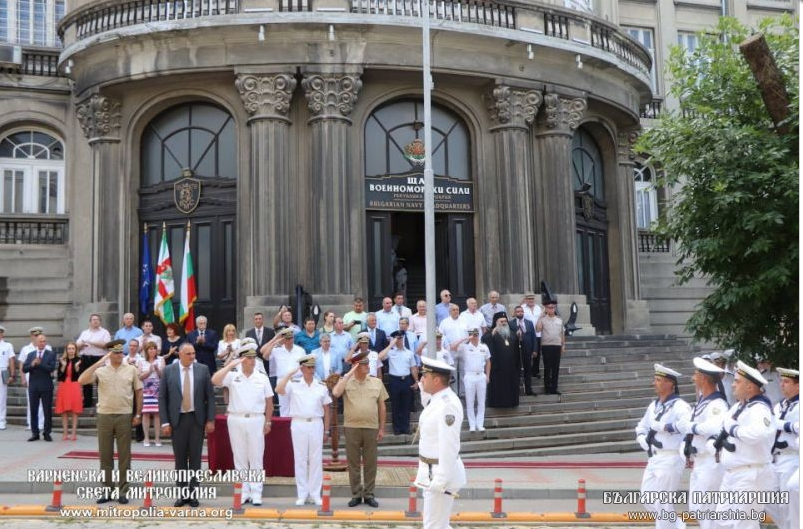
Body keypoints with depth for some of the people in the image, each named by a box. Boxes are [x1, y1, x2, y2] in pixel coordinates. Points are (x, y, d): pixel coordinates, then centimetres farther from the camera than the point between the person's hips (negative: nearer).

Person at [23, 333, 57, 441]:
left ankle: (46, 433, 7)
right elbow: (24, 369, 3)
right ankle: (35, 433, 15)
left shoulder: (51, 354, 0)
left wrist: (39, 363, -18)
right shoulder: (30, 355, 11)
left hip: (46, 386, -3)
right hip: (33, 386, 3)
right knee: (33, 411, 7)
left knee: (47, 411, 0)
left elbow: (51, 368, -12)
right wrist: (32, 364, -15)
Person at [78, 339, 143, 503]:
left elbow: (138, 392, 5)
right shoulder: (100, 370, 2)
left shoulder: (132, 370, 2)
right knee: (105, 455, 8)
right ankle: (107, 490, 18)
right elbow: (81, 381, -13)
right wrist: (98, 363, -14)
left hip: (125, 416, -1)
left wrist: (138, 414, 1)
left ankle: (123, 491, 12)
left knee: (124, 456, 4)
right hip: (104, 416, 1)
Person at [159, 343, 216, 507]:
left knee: (195, 458, 5)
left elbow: (210, 396, 1)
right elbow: (162, 398, 0)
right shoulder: (168, 371, -1)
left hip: (197, 419, 0)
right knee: (180, 459, 6)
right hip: (177, 420, 0)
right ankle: (183, 494, 15)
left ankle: (193, 494, 13)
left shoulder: (203, 369, 0)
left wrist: (210, 420, -3)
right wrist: (165, 422, -5)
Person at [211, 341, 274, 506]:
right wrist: (230, 365, -18)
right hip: (236, 420, 0)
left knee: (256, 458, 3)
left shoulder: (262, 378, 3)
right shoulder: (232, 376, -1)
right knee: (239, 458, 7)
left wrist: (267, 422, 5)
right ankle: (243, 491, 16)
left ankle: (256, 492, 8)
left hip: (256, 420, 0)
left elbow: (269, 402, 9)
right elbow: (215, 381, -19)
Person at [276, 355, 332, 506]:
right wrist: (290, 372, -16)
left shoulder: (322, 386, 6)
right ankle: (302, 494, 12)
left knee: (316, 459, 4)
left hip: (316, 424, 1)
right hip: (298, 424, -1)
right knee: (300, 459, 4)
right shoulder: (293, 384, 1)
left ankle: (315, 494, 12)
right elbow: (279, 390, -19)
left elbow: (326, 409, 9)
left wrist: (326, 430, 7)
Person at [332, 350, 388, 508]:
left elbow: (382, 407, 9)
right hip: (351, 428, -1)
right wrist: (349, 374, -16)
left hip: (372, 428, 1)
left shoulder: (377, 382, 6)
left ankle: (369, 494, 17)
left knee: (370, 463, 6)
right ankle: (356, 495, 17)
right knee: (353, 463, 6)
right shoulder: (345, 381, 1)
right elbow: (336, 393, -20)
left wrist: (382, 428, 5)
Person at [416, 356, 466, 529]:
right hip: (433, 472, 10)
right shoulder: (437, 400, 8)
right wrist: (433, 476, 17)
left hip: (441, 474, -10)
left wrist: (441, 480, -24)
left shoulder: (448, 404, -23)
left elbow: (449, 446, -26)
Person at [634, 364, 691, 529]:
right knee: (647, 498, 14)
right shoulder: (654, 405, 12)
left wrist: (663, 426, -28)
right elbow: (642, 426, 23)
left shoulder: (679, 406, -14)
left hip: (670, 459, -9)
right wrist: (642, 438, 2)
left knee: (662, 501, -2)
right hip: (654, 458, 9)